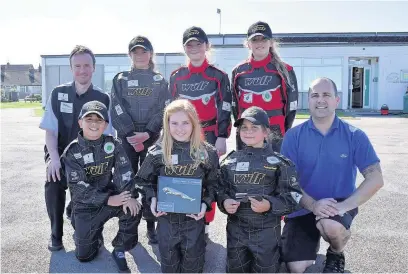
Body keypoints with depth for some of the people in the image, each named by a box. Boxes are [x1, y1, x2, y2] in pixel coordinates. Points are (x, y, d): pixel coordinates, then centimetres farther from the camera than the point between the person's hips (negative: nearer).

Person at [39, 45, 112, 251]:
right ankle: (56, 234, -6)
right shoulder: (58, 94, -2)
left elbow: (104, 136, -6)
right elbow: (50, 131, -4)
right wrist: (54, 158, -21)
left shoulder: (102, 99, -5)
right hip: (60, 153, 0)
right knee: (53, 184, -28)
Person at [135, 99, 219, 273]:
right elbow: (145, 180, 5)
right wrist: (152, 198, -11)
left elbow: (213, 184, 1)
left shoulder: (207, 153, -8)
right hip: (166, 217, 1)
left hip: (194, 218, 0)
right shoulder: (157, 152, -8)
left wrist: (206, 203, -13)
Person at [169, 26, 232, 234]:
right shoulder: (176, 76, 8)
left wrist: (222, 137, -10)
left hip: (210, 137, -2)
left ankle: (204, 224, 17)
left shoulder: (218, 76, 0)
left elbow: (224, 110, -4)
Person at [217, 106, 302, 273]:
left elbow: (294, 196, -10)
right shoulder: (230, 161, 2)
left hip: (266, 231, -3)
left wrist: (270, 205, -23)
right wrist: (224, 202, -13)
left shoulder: (279, 162, -8)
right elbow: (221, 190, 7)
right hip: (236, 229, 4)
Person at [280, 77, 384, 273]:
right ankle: (312, 244, 28)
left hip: (339, 204, -1)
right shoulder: (293, 136, -4)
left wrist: (344, 206, -24)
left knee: (331, 226, -35)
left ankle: (336, 255, 2)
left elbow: (375, 179, -11)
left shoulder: (354, 136, -5)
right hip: (303, 208, 1)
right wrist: (312, 205, -24)